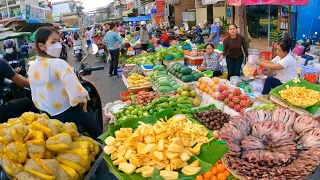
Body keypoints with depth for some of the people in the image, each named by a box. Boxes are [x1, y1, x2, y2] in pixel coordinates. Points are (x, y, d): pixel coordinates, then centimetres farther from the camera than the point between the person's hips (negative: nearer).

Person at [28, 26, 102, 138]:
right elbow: (76, 92, -33)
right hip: (68, 112, -7)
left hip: (48, 115, 7)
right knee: (98, 134, 15)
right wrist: (83, 100, -12)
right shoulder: (59, 64, -25)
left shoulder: (32, 68, -2)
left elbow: (35, 97, 8)